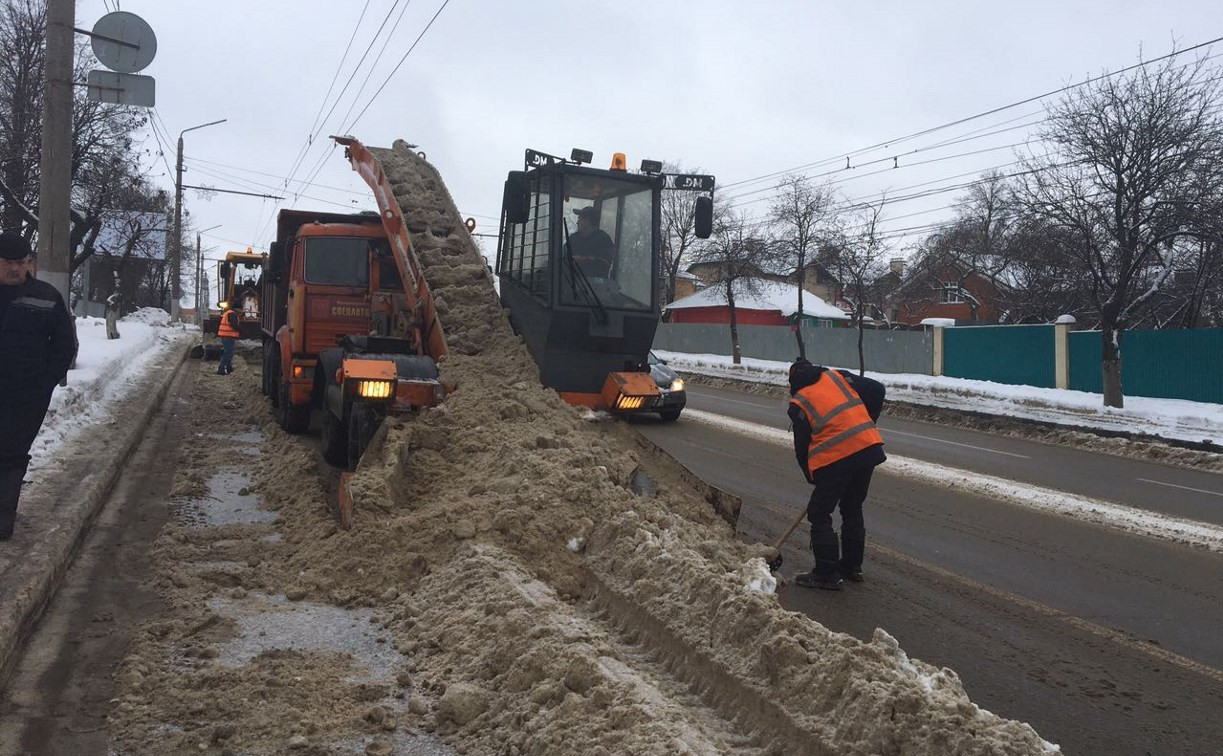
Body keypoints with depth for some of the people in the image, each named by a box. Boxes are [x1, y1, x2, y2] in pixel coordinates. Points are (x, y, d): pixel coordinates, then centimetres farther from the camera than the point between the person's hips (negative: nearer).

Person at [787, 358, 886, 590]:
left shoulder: (798, 404, 5)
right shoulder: (838, 377, 14)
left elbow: (802, 447, 7)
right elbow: (877, 390, 8)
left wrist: (812, 478, 21)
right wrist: (866, 424, 18)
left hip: (835, 460, -5)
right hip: (869, 448, 5)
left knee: (819, 515, 8)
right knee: (853, 509, 22)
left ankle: (827, 574, 8)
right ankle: (852, 566, 30)